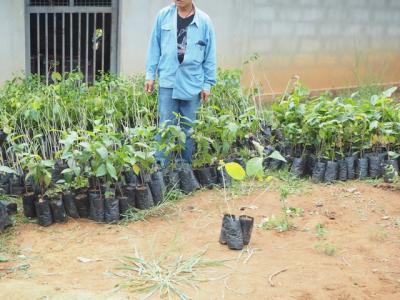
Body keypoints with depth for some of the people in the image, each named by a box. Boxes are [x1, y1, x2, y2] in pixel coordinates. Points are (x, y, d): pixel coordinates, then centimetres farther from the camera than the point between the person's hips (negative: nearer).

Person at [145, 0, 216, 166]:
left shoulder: (204, 21, 0)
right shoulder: (163, 15, 2)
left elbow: (210, 55, 3)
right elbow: (154, 46, 5)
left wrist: (208, 83, 2)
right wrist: (150, 74, 3)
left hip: (192, 83, 0)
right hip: (167, 80, 0)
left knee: (188, 128, 9)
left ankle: (186, 165, 21)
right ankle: (161, 165, 7)